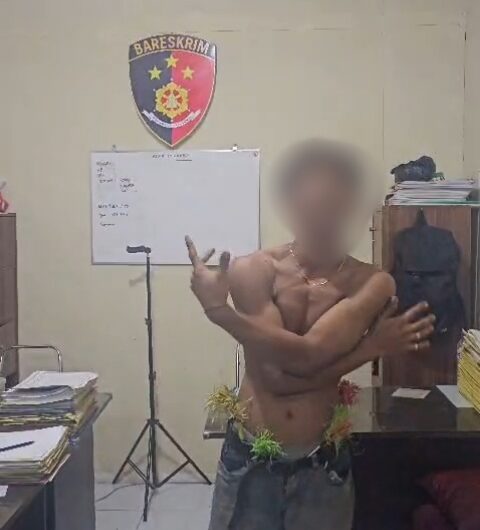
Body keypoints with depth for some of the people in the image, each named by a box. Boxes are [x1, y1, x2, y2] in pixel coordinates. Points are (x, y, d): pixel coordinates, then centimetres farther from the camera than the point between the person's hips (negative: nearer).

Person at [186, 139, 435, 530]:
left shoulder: (372, 283, -8)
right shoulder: (253, 270, -8)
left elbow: (310, 353, -22)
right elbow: (273, 371, -18)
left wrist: (219, 310, -19)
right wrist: (371, 347, -16)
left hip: (321, 465, 0)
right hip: (249, 459, 0)